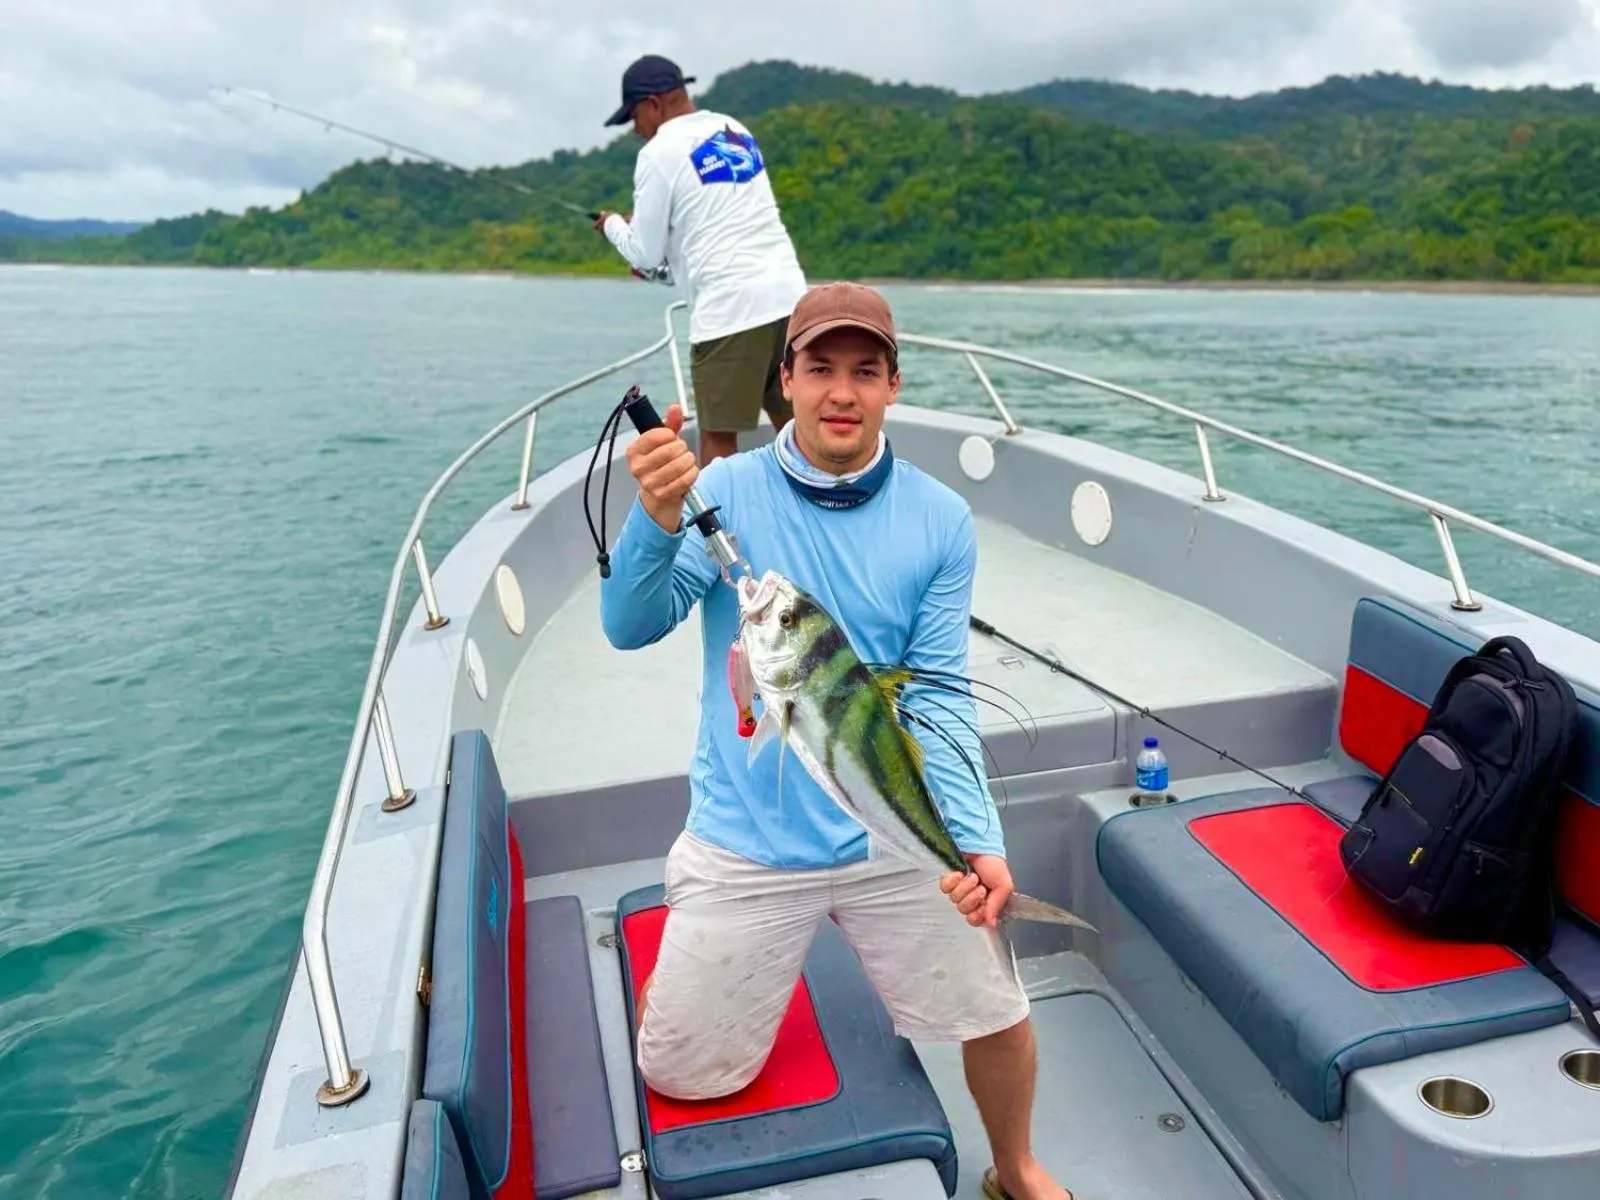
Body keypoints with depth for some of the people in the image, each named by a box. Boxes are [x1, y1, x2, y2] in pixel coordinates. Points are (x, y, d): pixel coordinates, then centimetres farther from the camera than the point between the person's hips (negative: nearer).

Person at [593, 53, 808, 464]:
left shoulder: (660, 152, -4)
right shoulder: (736, 130, 19)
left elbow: (644, 255, 0)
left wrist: (613, 225, 20)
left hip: (730, 308, -7)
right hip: (787, 295, 7)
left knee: (718, 437, 0)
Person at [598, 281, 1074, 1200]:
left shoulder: (941, 520, -5)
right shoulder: (725, 492, -8)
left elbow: (938, 700, -6)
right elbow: (631, 627, -19)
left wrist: (977, 839, -19)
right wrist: (657, 520, -39)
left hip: (897, 832, 1)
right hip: (749, 841, -1)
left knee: (999, 1016, 8)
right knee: (682, 1077, 7)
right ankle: (693, 976, 43)